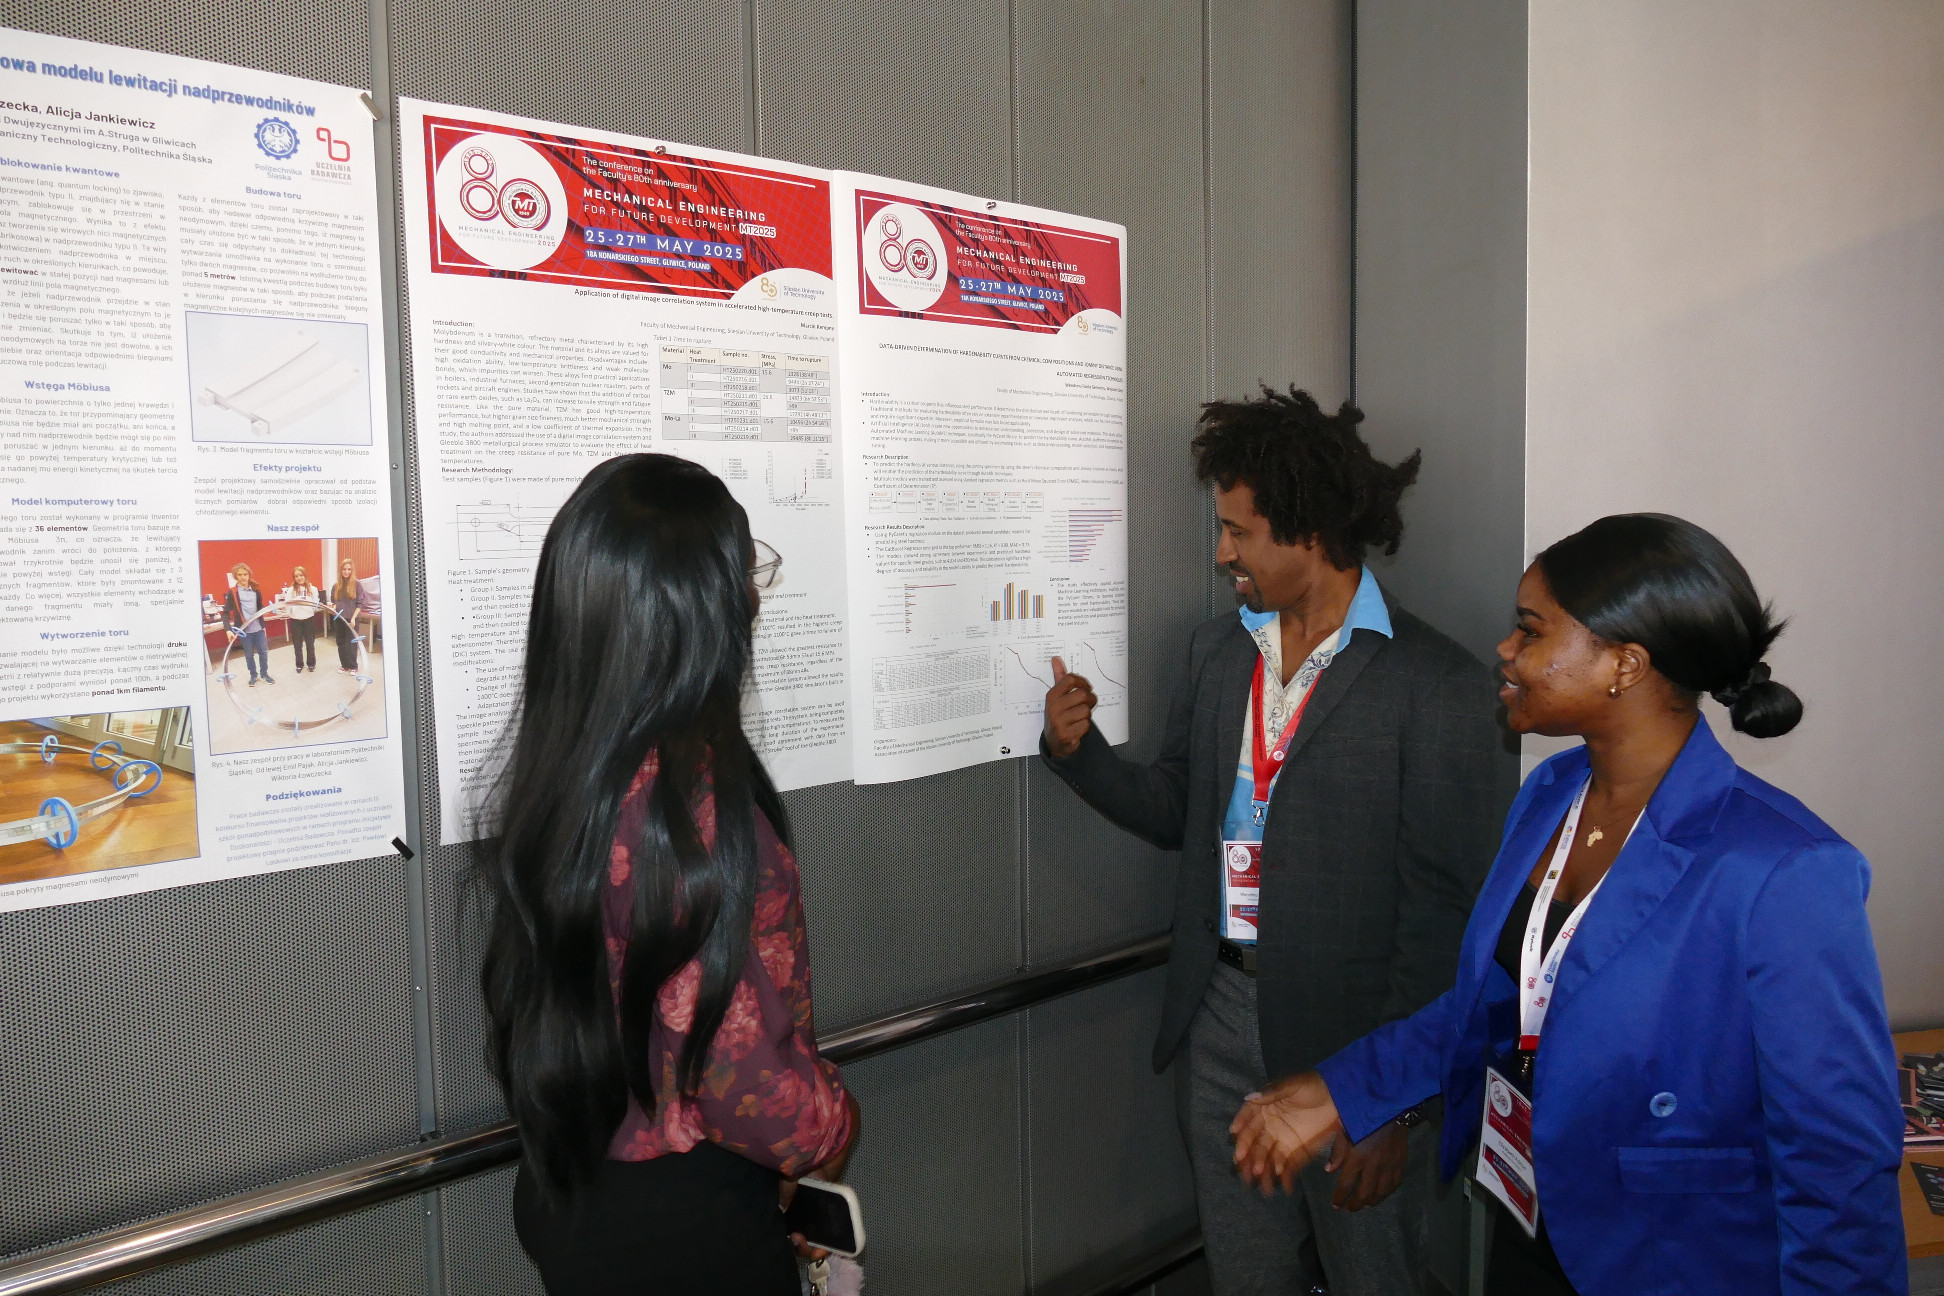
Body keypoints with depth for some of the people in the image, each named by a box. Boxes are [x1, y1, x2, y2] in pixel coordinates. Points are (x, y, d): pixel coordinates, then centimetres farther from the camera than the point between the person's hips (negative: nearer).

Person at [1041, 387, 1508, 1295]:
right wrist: (1078, 750, -5)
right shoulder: (1217, 651, 6)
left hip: (1352, 1035, -5)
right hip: (1222, 1017, 5)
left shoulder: (1435, 683, -14)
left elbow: (1444, 906, -15)